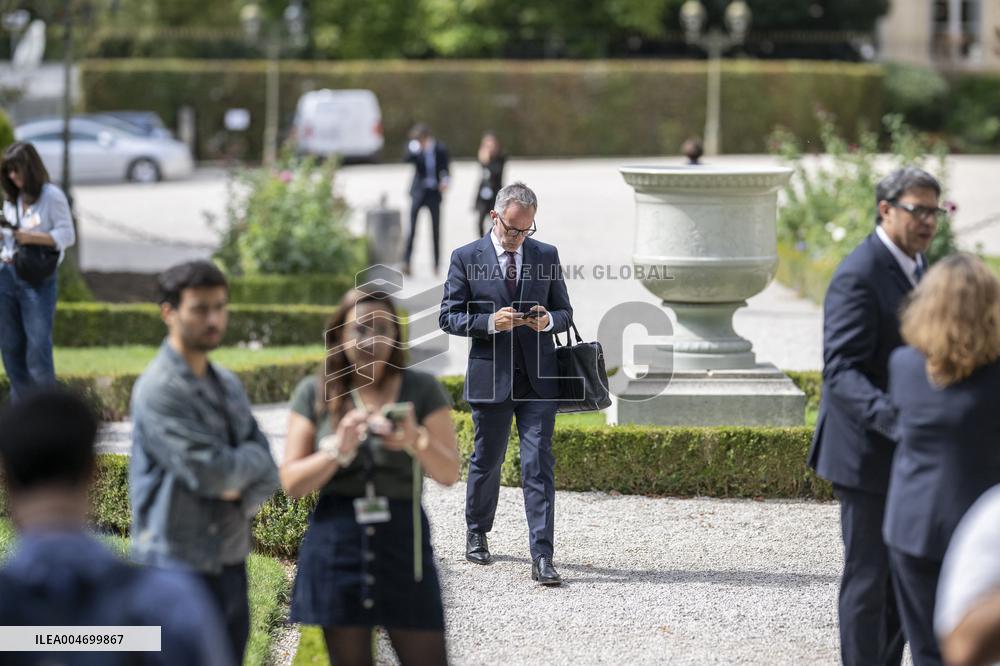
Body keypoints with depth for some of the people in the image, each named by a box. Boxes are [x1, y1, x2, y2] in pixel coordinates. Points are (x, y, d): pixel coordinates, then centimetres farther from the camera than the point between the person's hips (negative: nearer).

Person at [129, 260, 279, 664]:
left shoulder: (228, 385, 13)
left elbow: (266, 474, 9)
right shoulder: (159, 390, -13)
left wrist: (244, 495, -12)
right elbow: (210, 472, -21)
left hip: (231, 561, 8)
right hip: (180, 565, -8)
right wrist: (252, 457, -2)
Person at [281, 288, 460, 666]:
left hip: (403, 544, 0)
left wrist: (416, 440, -23)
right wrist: (338, 450, -18)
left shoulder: (422, 389, 2)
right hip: (337, 549, 1)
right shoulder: (314, 393, 3)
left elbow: (449, 473, -2)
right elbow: (291, 483, 0)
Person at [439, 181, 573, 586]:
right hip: (490, 380, -1)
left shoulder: (546, 256, 7)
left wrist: (548, 320, -11)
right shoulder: (466, 259, 0)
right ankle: (477, 534, 36)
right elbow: (448, 316, -1)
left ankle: (542, 557, -12)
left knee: (538, 465, -8)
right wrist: (490, 322, -18)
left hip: (538, 380, 1)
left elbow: (565, 312, 12)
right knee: (486, 462, 13)